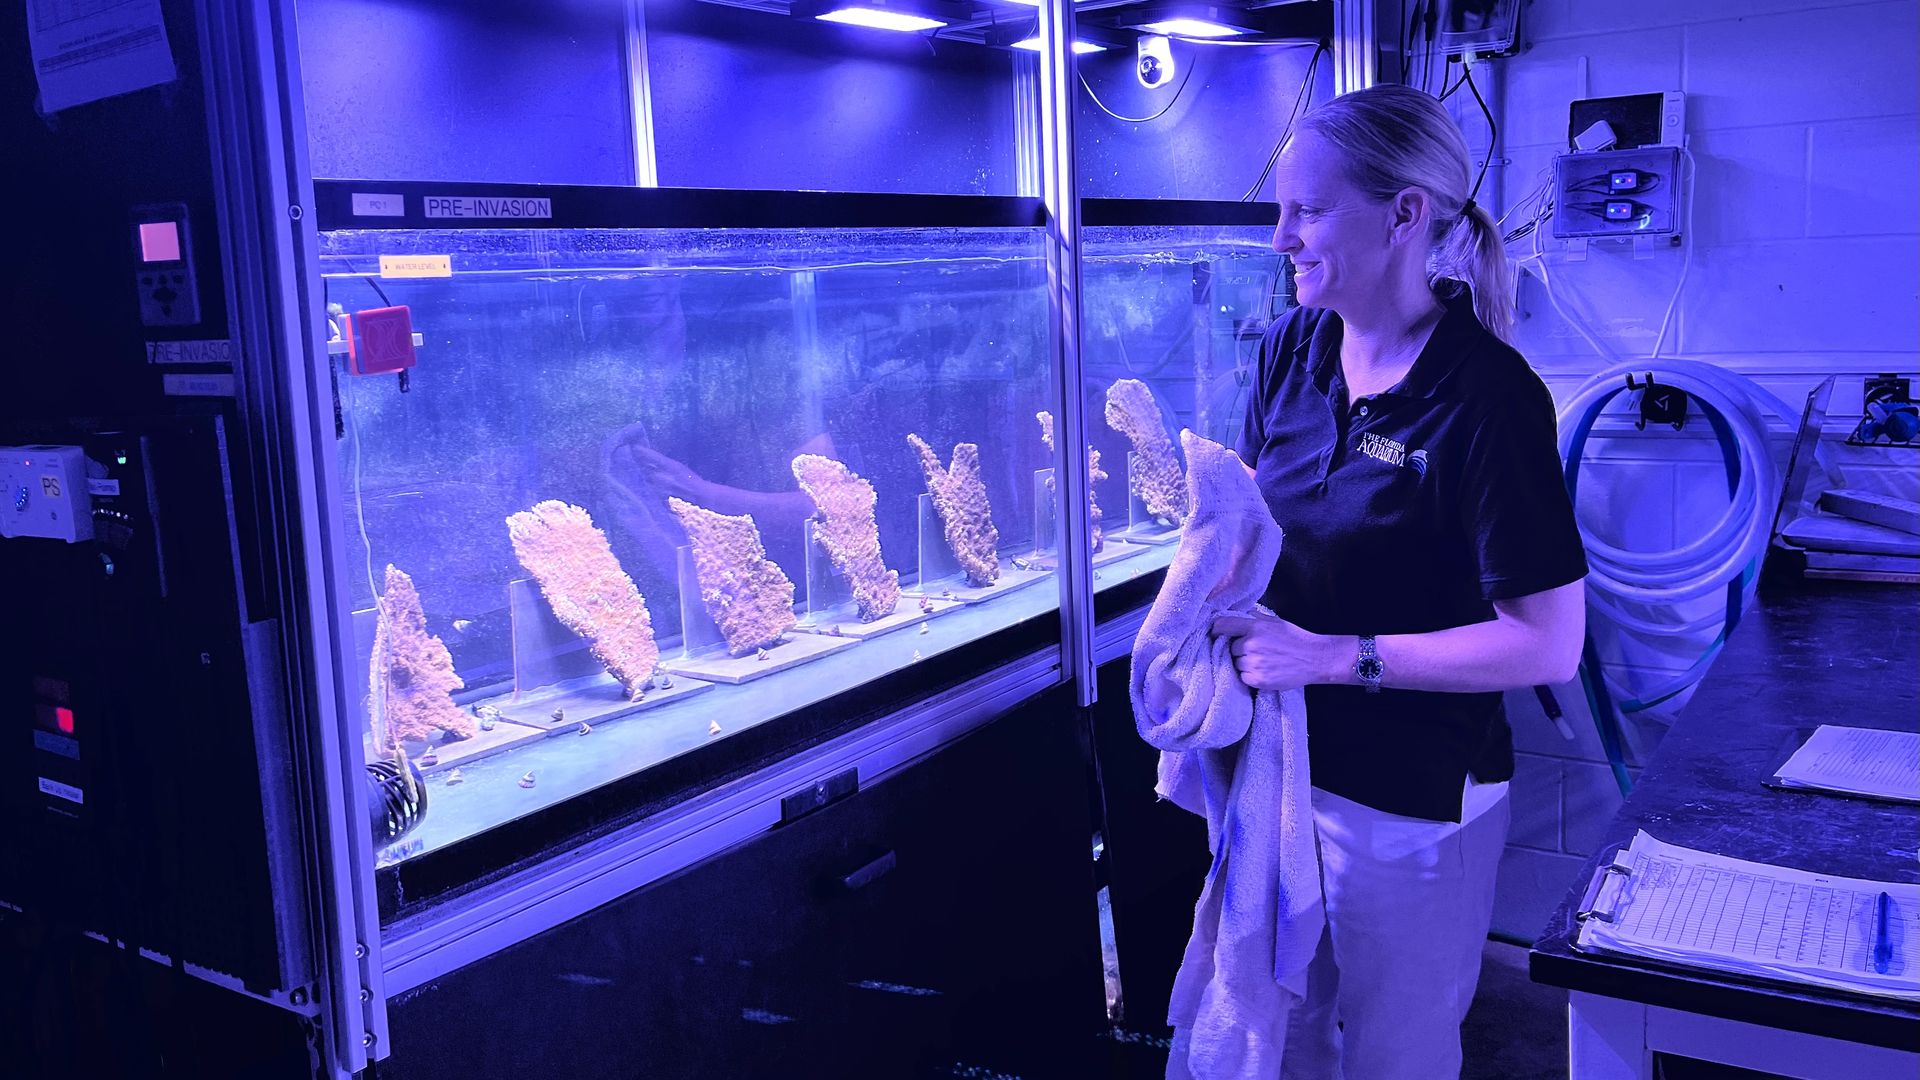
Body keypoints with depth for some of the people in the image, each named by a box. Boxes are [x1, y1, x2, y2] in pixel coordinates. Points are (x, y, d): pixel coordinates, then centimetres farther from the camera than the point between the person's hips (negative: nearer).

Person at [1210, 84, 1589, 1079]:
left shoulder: (1487, 394, -22)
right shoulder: (1293, 347, -1)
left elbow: (1549, 645, -22)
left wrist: (1336, 656, -25)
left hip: (1413, 801, -6)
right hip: (1284, 765, 6)